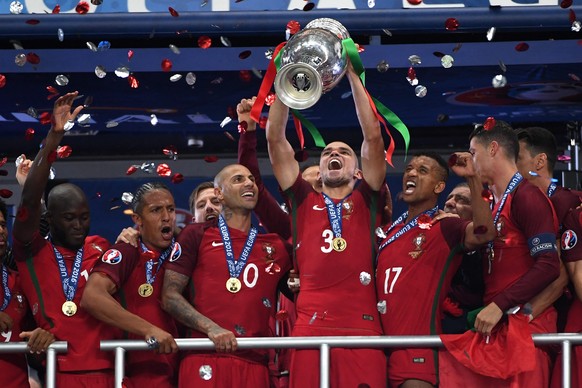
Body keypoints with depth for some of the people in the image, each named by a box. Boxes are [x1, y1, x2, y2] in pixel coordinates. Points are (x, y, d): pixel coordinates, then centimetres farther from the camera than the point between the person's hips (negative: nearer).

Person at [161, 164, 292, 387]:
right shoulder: (196, 235, 9)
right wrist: (211, 328, -12)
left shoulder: (276, 247, 17)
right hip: (205, 360, -3)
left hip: (255, 363, 3)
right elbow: (170, 296, 1)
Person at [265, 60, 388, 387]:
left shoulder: (367, 202, 16)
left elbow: (373, 136, 7)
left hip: (362, 327, -1)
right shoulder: (304, 201, 19)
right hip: (310, 328, 1)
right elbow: (275, 138, 14)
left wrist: (351, 73, 6)